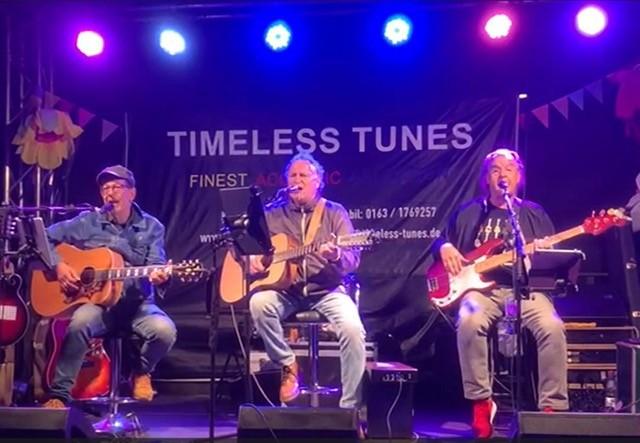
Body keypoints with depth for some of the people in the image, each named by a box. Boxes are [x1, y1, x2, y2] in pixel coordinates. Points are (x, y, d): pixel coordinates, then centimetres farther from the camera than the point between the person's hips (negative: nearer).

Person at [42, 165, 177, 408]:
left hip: (137, 304, 1)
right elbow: (46, 237, 8)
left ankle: (141, 371, 6)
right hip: (96, 301, 0)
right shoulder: (88, 222, 4)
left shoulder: (152, 227, 4)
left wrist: (160, 276, -31)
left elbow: (156, 266, -7)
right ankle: (59, 394, -19)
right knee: (81, 321, -35)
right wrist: (58, 265, -9)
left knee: (165, 330, -29)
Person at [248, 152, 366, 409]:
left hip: (326, 291, -1)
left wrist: (336, 257, -28)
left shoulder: (335, 213, 5)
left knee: (353, 329, -28)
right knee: (259, 302, -31)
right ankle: (288, 365, -10)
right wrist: (250, 257, -8)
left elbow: (353, 260, -4)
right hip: (285, 290, 1)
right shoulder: (273, 214, 10)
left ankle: (350, 408, -16)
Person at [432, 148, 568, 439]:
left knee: (552, 327, -31)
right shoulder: (468, 212, 17)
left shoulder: (534, 213, 17)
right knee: (470, 322, -35)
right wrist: (445, 248, -3)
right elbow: (440, 241, 21)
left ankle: (552, 407, -18)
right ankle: (481, 403, -21)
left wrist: (545, 251, -11)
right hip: (482, 287, 0)